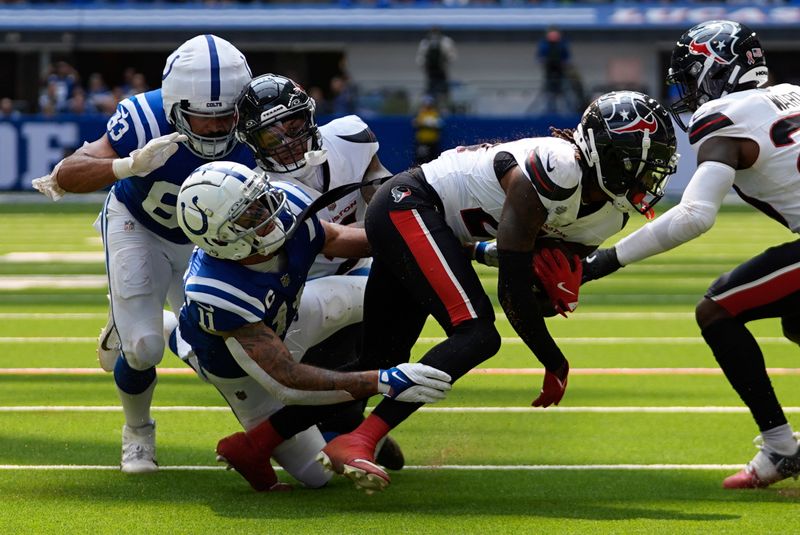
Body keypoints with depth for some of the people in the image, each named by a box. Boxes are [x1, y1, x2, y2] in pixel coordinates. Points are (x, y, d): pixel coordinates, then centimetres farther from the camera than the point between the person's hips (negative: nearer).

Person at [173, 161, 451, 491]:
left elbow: (332, 239, -6)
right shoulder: (218, 295, -47)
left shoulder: (287, 204, -31)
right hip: (235, 365, -7)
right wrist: (382, 382, -51)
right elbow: (286, 384, -44)